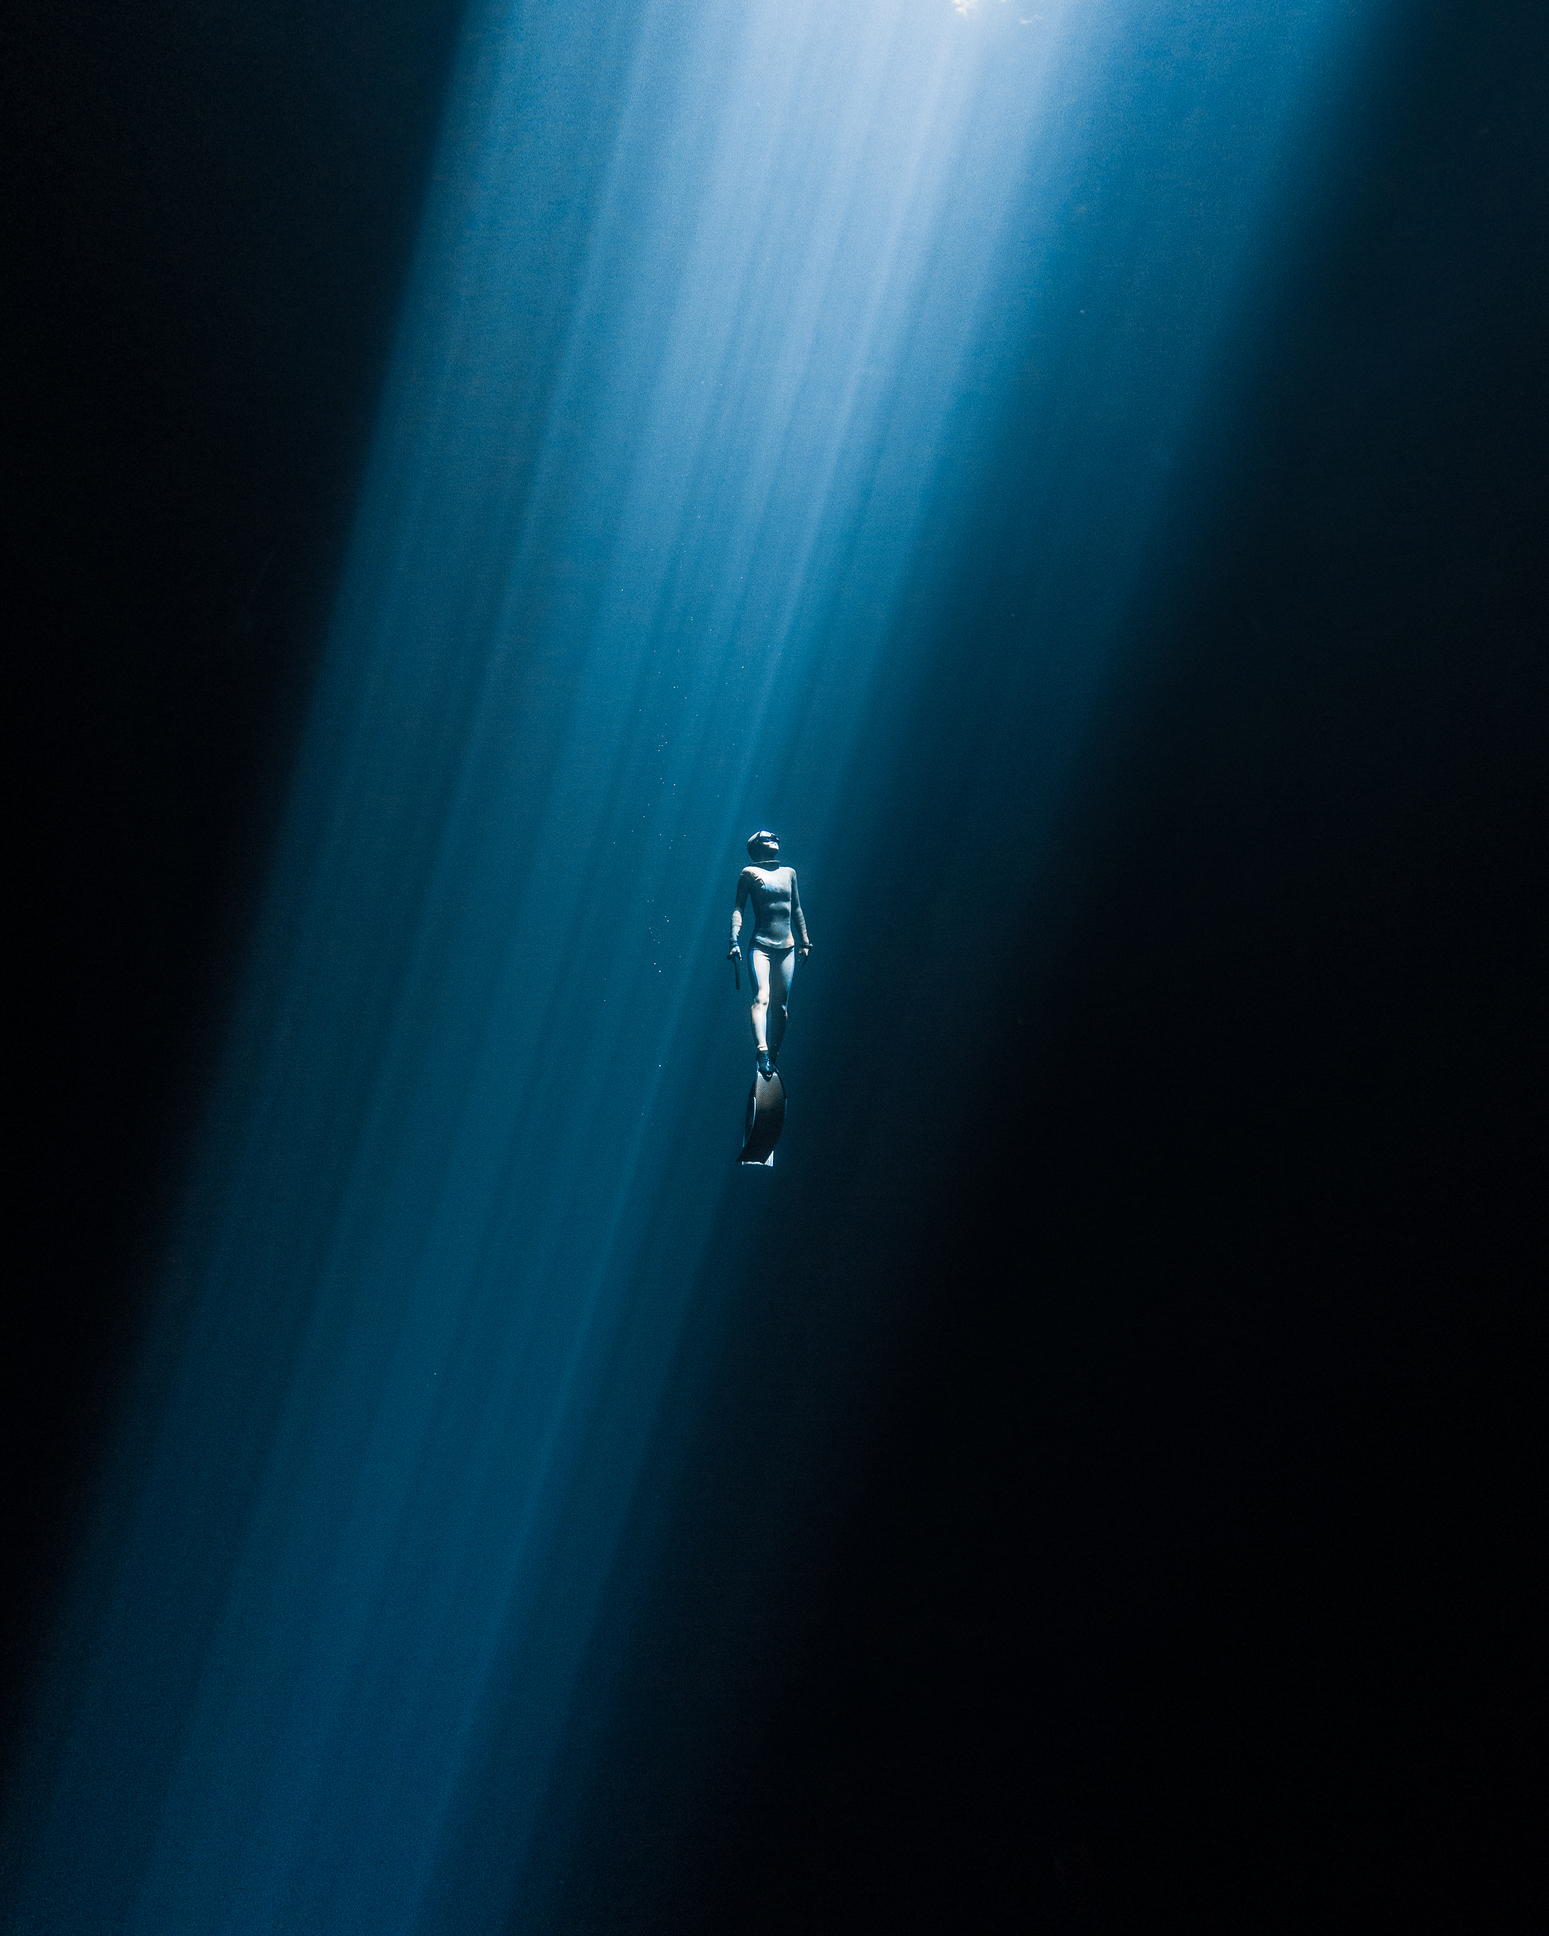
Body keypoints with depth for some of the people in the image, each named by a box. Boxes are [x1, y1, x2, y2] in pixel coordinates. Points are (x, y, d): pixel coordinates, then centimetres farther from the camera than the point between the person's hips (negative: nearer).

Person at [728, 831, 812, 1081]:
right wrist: (734, 941, -11)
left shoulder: (789, 873, 16)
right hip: (761, 945, -5)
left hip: (787, 947, 5)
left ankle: (773, 1056, 12)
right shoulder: (750, 873, 3)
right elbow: (738, 908, 0)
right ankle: (762, 1053, -31)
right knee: (762, 997, -20)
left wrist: (805, 941, 20)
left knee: (781, 1005, 4)